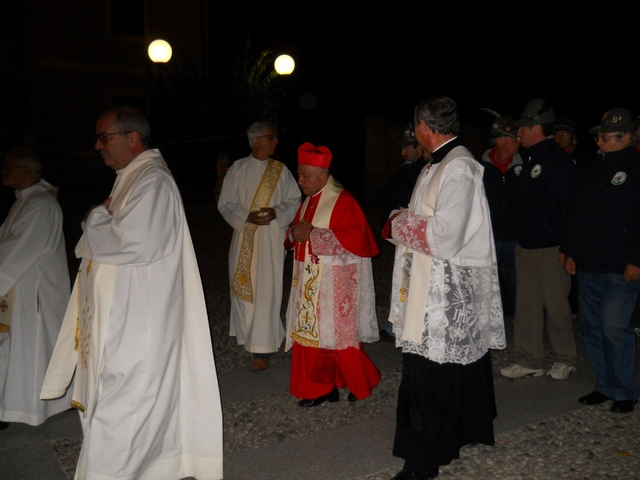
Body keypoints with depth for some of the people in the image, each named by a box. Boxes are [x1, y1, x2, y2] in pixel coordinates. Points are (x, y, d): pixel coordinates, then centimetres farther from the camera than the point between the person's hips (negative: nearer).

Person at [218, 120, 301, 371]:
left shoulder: (280, 170, 4)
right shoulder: (238, 169, 2)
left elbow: (294, 200, 4)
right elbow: (225, 203, 0)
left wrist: (276, 212, -15)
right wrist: (247, 216, -16)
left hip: (272, 239, -1)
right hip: (243, 237, 1)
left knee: (266, 292, -4)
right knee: (243, 285, 9)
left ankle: (262, 349, 0)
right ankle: (245, 331, 33)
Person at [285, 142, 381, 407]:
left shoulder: (342, 202, -14)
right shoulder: (309, 201, 12)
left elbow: (354, 239, -23)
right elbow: (295, 235, 19)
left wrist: (312, 234, -24)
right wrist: (295, 233, -6)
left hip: (336, 284, -8)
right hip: (309, 282, 8)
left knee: (338, 334, 2)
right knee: (310, 333, 8)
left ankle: (360, 384, 24)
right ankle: (319, 388, 20)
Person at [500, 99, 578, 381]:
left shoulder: (558, 160, -13)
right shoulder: (530, 158, 14)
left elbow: (567, 206, -17)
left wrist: (565, 245, -18)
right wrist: (522, 238, 14)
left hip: (550, 249, -9)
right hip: (527, 246, 9)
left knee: (556, 307, 4)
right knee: (526, 307, 11)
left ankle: (565, 360, 22)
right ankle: (529, 361, 21)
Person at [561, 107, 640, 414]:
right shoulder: (591, 172, 16)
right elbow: (573, 214, 19)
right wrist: (569, 251, 14)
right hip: (586, 267, 7)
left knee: (615, 329, -8)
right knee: (591, 328, 11)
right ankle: (604, 386, 23)